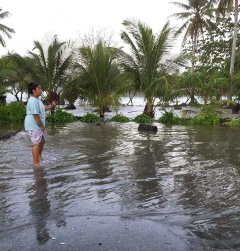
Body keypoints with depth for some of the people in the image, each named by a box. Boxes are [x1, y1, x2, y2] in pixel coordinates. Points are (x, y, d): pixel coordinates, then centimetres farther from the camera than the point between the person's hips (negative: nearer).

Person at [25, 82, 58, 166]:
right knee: (37, 143, -5)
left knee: (42, 141, 20)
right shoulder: (33, 101, -21)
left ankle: (39, 157, 38)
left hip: (38, 125, 11)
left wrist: (51, 105, 10)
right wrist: (41, 125, -20)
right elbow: (35, 115, -25)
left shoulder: (37, 100, 13)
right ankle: (35, 163, 4)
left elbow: (43, 109, 24)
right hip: (34, 126, -11)